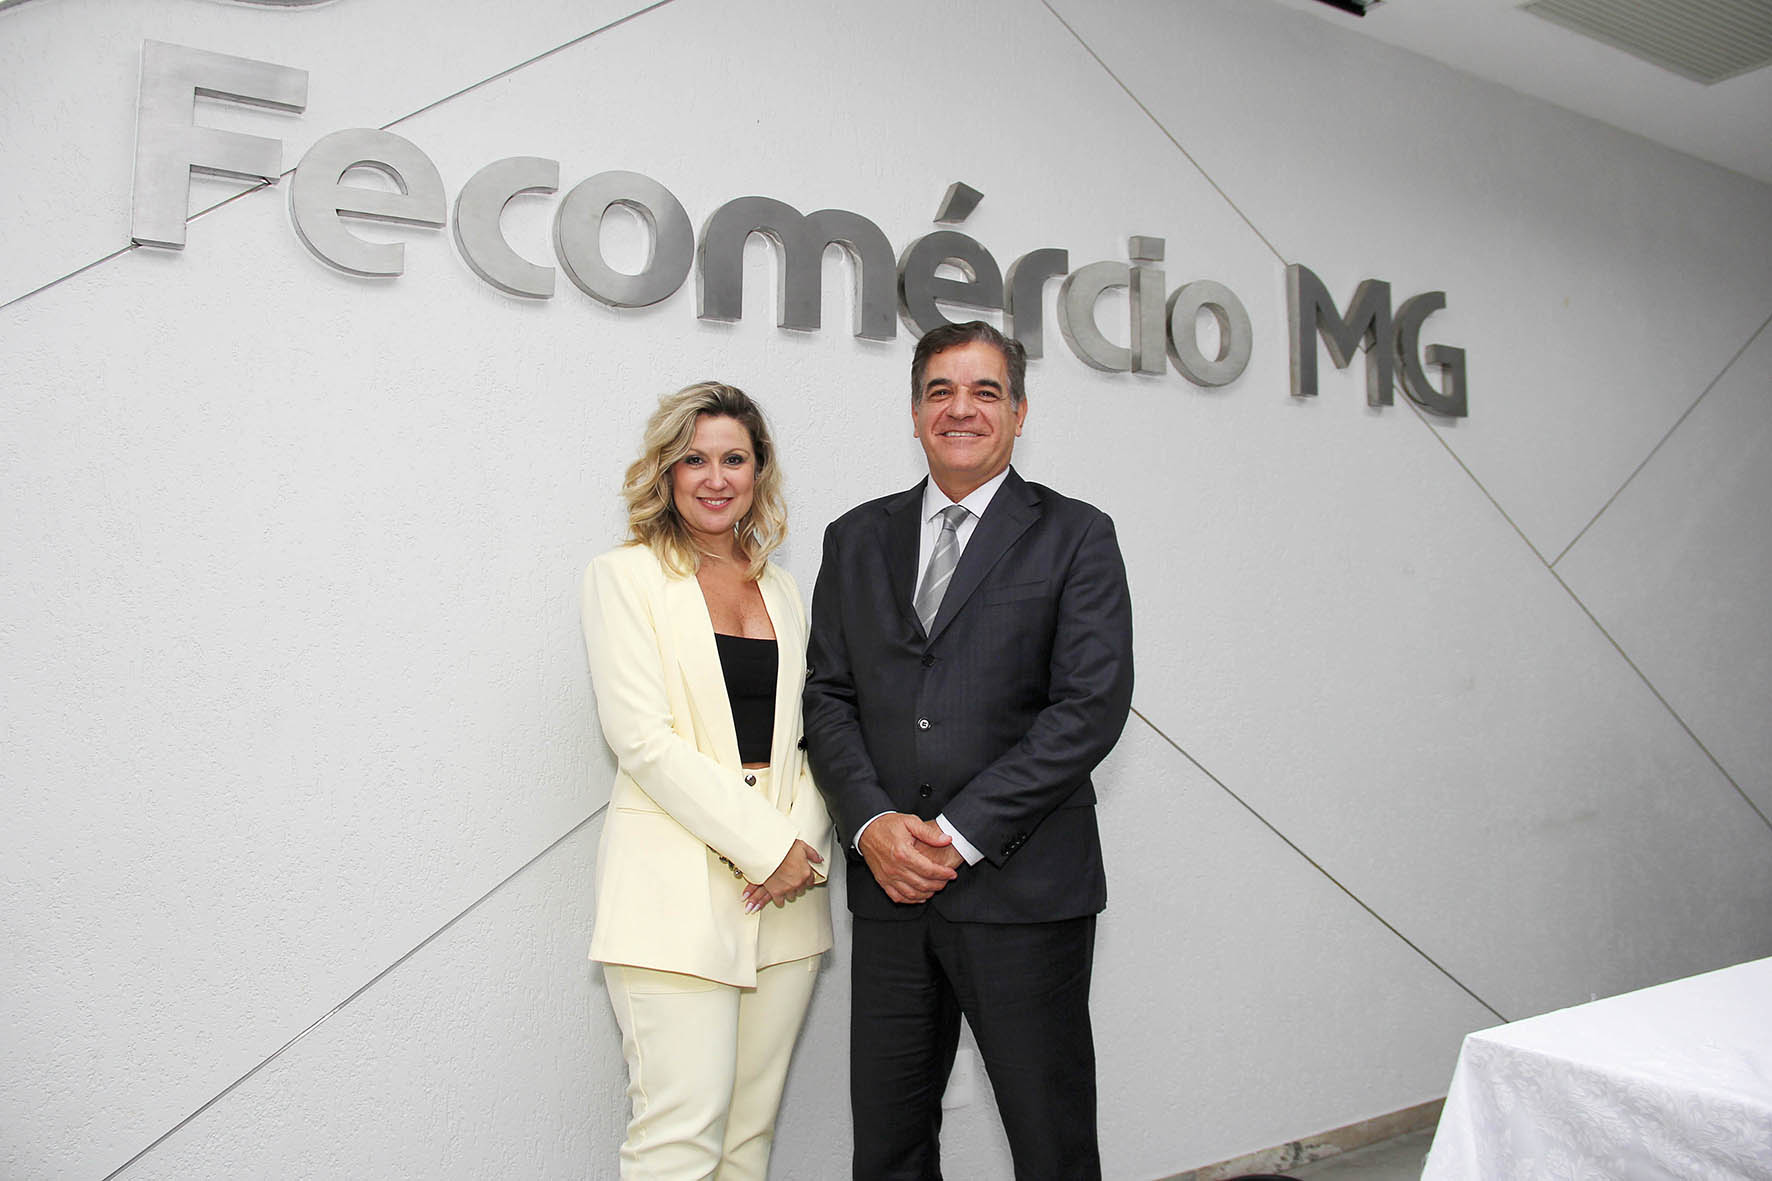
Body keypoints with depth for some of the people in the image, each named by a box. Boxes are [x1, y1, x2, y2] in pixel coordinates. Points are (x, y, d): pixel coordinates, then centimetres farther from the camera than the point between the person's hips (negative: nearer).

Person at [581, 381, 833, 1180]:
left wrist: (804, 843, -5)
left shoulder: (783, 592, 16)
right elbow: (643, 739, -10)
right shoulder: (626, 576, 0)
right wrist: (766, 844, -12)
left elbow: (809, 733, 14)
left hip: (785, 884, 5)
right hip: (677, 888, -5)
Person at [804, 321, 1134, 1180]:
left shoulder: (1075, 536, 1)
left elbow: (1092, 706, -9)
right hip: (888, 885, 3)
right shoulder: (856, 539, 12)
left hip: (1022, 886, -3)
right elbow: (827, 694, 8)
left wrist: (962, 835, -14)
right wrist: (871, 824, -8)